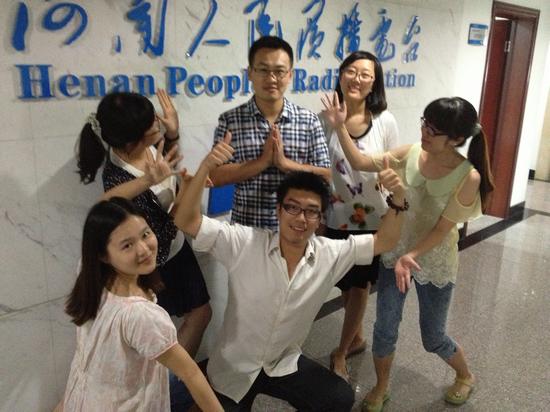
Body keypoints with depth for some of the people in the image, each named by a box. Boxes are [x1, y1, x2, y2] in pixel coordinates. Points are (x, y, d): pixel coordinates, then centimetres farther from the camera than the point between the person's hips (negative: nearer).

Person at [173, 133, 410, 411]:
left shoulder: (330, 254, -11)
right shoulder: (244, 244, -21)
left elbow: (384, 241, -6)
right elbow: (186, 221, -27)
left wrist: (397, 199, -24)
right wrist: (206, 167, -41)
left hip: (285, 364, 3)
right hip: (233, 369, -2)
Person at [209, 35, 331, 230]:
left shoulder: (309, 120, -1)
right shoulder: (229, 120, -4)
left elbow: (327, 176, -3)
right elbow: (215, 176, -9)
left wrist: (285, 162, -16)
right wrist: (263, 161, -18)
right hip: (245, 227, -1)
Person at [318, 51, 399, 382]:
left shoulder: (385, 121, -9)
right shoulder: (325, 119, -7)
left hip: (373, 219, -1)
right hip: (337, 217, 2)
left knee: (360, 285, 9)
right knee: (346, 285, 18)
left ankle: (341, 353, 27)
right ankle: (357, 337, 43)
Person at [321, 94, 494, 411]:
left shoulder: (468, 177, -20)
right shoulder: (410, 154, -10)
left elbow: (442, 229, -18)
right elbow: (361, 163, -7)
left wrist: (411, 256, -30)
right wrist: (340, 127, -17)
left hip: (436, 264, -3)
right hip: (395, 253, 3)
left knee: (433, 337, 14)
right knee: (385, 329, 9)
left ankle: (466, 376, 47)